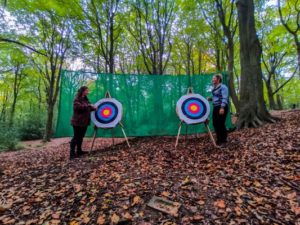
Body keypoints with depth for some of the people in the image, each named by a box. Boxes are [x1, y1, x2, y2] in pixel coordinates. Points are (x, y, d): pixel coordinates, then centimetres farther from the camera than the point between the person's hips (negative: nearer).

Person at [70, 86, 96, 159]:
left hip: (84, 121, 8)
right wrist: (88, 105, -26)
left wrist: (93, 108, 1)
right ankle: (72, 153, 4)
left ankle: (79, 151, 24)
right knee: (76, 137, -4)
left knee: (81, 137, 14)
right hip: (77, 122, -8)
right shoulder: (77, 99, -11)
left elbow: (87, 108, 21)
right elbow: (78, 107, -28)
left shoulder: (85, 99, 14)